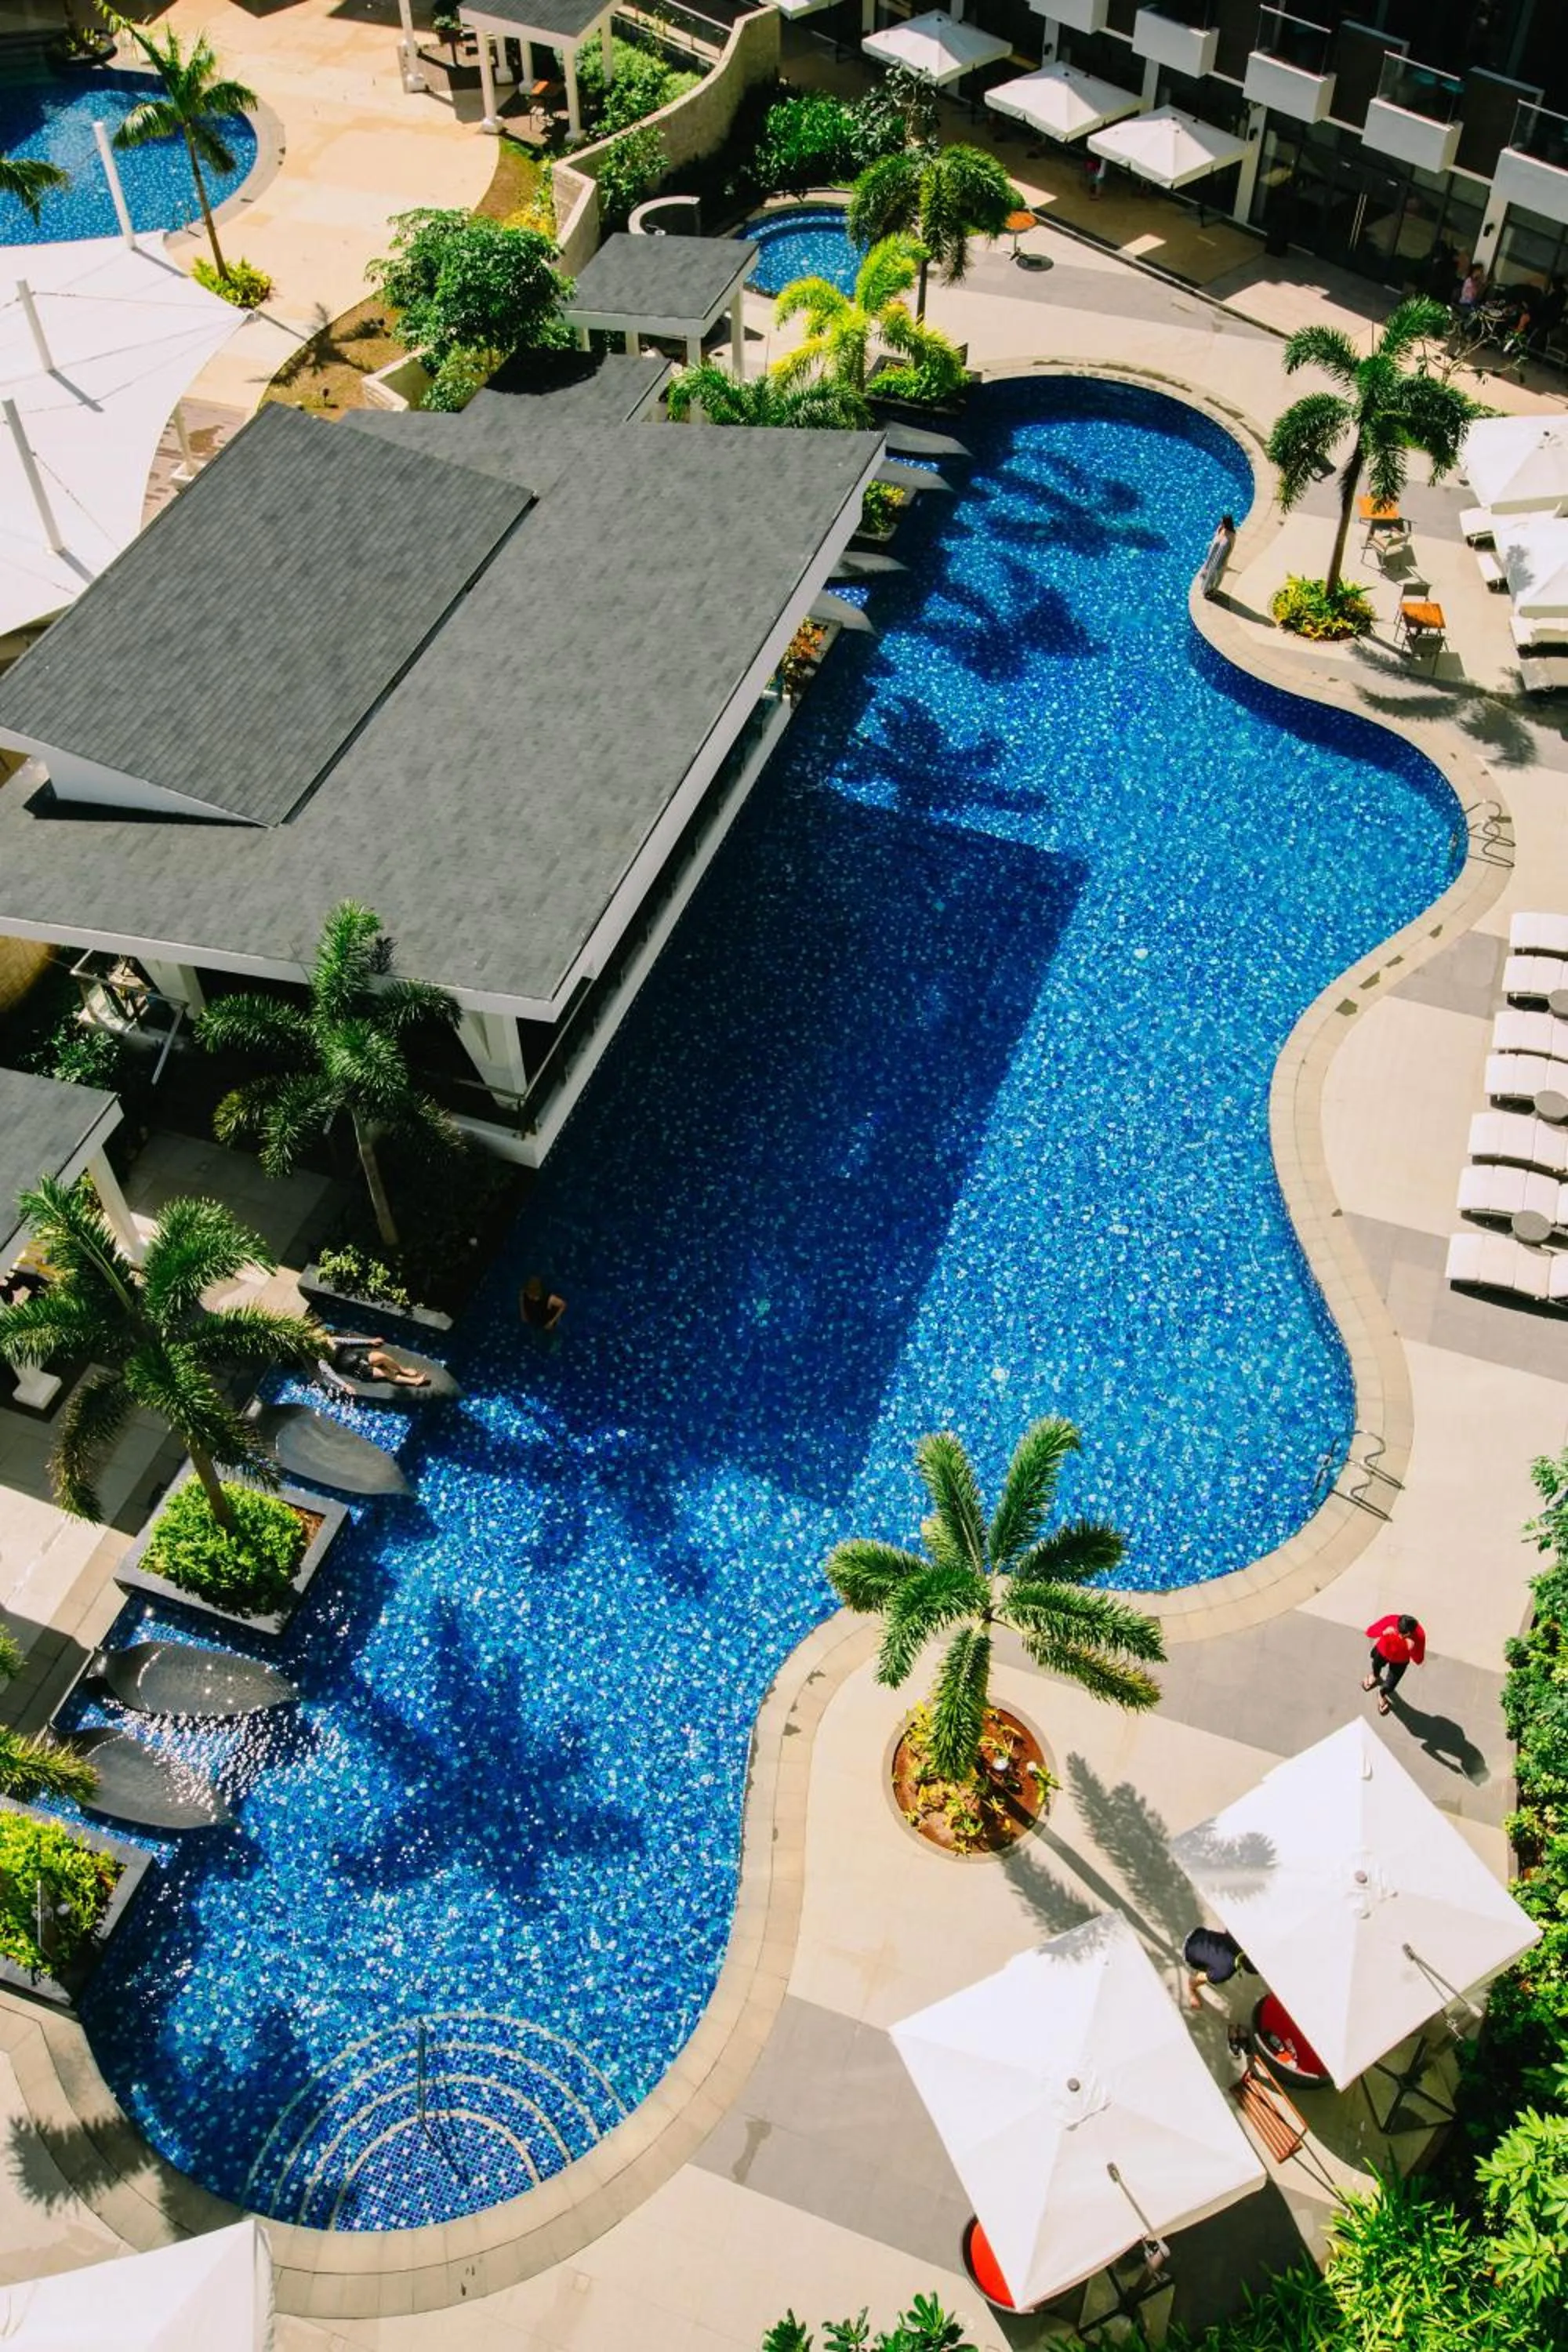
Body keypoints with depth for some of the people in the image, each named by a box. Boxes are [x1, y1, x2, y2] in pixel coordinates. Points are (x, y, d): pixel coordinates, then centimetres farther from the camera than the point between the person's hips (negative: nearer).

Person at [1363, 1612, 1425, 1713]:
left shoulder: (1419, 1635, -39)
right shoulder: (1390, 1621, -39)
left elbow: (1418, 1661, -28)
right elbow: (1369, 1632, -27)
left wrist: (1412, 1649, -49)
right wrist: (1383, 1632, -48)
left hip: (1400, 1661, -1)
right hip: (1383, 1652, 1)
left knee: (1389, 1687, 11)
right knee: (1376, 1665, 32)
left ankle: (1382, 1694, 51)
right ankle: (1375, 1676, 72)